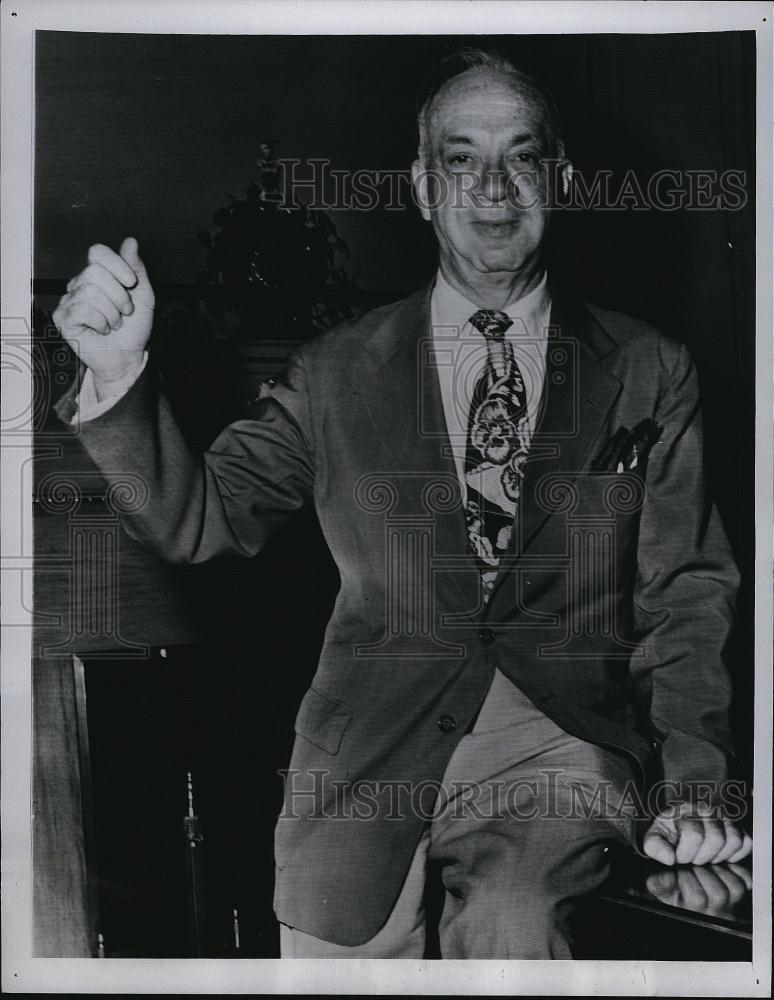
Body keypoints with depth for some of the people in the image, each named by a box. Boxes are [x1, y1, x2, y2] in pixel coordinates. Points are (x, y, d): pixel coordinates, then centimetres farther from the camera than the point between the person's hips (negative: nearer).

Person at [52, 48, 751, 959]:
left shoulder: (647, 372, 6)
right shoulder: (337, 374, 7)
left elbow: (685, 593, 4)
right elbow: (195, 519, 3)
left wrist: (691, 781, -10)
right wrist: (118, 373, -14)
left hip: (567, 731, -1)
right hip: (370, 745, 2)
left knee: (507, 929, -27)